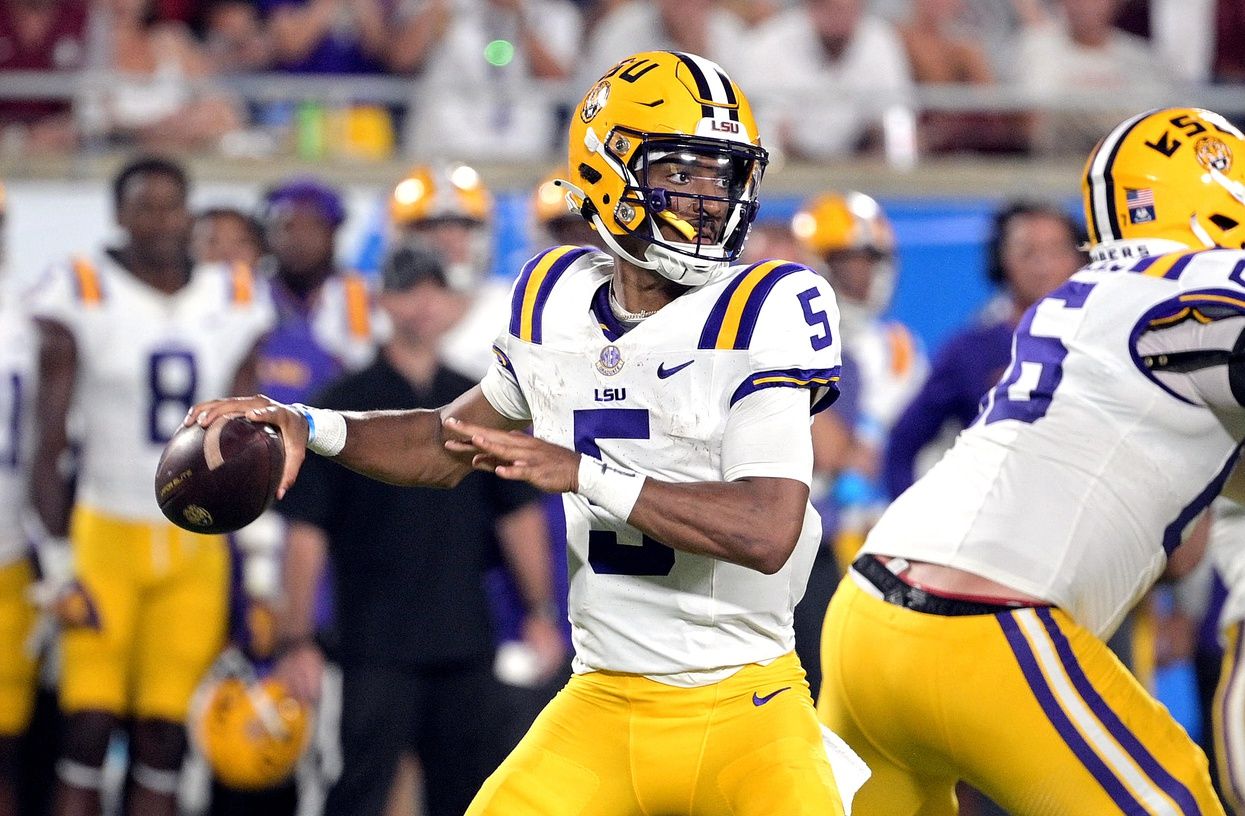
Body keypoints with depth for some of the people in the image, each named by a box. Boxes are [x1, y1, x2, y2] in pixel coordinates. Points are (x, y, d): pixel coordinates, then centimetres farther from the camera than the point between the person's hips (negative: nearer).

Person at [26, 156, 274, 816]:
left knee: (163, 742, 2)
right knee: (88, 731, -8)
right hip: (105, 537, -3)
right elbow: (48, 447, -5)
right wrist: (58, 568, -12)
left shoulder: (233, 306, 6)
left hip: (197, 546, 3)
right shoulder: (81, 298, -5)